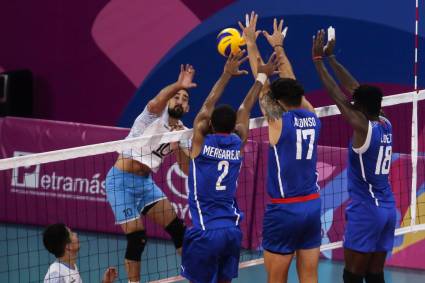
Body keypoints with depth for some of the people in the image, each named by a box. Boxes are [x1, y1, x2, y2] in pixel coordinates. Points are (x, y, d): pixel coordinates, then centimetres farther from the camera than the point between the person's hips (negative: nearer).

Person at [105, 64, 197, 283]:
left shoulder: (182, 131, 8)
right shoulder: (156, 115, -11)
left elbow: (188, 169, 3)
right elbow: (157, 101, -36)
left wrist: (178, 145, -14)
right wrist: (177, 85, -56)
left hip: (146, 182, 7)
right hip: (121, 181, -7)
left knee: (177, 227, 0)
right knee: (137, 238, -11)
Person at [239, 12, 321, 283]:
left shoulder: (279, 121, -9)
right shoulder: (312, 118, 4)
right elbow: (291, 85, 18)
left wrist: (251, 43, 9)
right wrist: (278, 47, 28)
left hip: (284, 209, -5)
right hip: (312, 207, 5)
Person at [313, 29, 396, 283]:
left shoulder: (363, 127, -14)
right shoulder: (386, 125, 7)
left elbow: (338, 96, -11)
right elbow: (354, 90, 14)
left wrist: (318, 60, -3)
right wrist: (331, 58, 20)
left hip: (366, 210, -8)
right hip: (388, 209, 8)